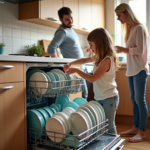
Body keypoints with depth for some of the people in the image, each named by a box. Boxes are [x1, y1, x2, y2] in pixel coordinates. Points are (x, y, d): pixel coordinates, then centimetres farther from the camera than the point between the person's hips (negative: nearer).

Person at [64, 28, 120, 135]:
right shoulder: (98, 57, 7)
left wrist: (76, 70, -14)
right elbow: (85, 60, 23)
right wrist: (70, 64, 8)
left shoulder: (107, 60, -20)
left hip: (109, 98, -8)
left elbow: (92, 78, -23)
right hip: (99, 98, 9)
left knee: (109, 126, 0)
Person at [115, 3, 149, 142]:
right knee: (134, 100, 10)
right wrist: (122, 50, 2)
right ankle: (135, 128, 19)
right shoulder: (130, 29, 16)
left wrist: (124, 49, -7)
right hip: (131, 70, 8)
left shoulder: (139, 28, -9)